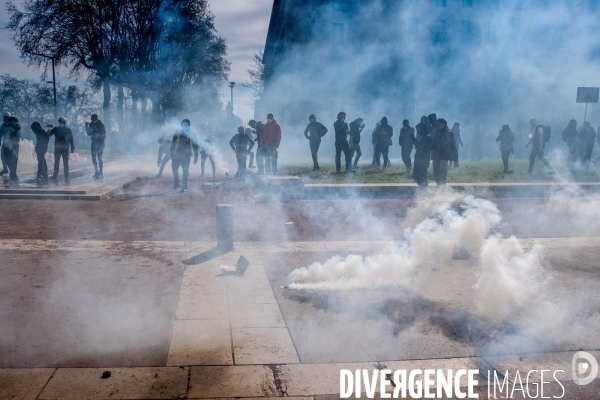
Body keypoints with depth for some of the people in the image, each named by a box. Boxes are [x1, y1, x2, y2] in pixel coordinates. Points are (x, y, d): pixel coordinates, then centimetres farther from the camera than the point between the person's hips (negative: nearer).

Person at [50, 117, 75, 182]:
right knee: (66, 163, 2)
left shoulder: (56, 129, -2)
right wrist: (72, 148, 5)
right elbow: (71, 140, 2)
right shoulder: (68, 130, 3)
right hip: (65, 148, 1)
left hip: (57, 148, -1)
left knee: (56, 163, 10)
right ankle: (66, 178, -3)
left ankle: (55, 176, 15)